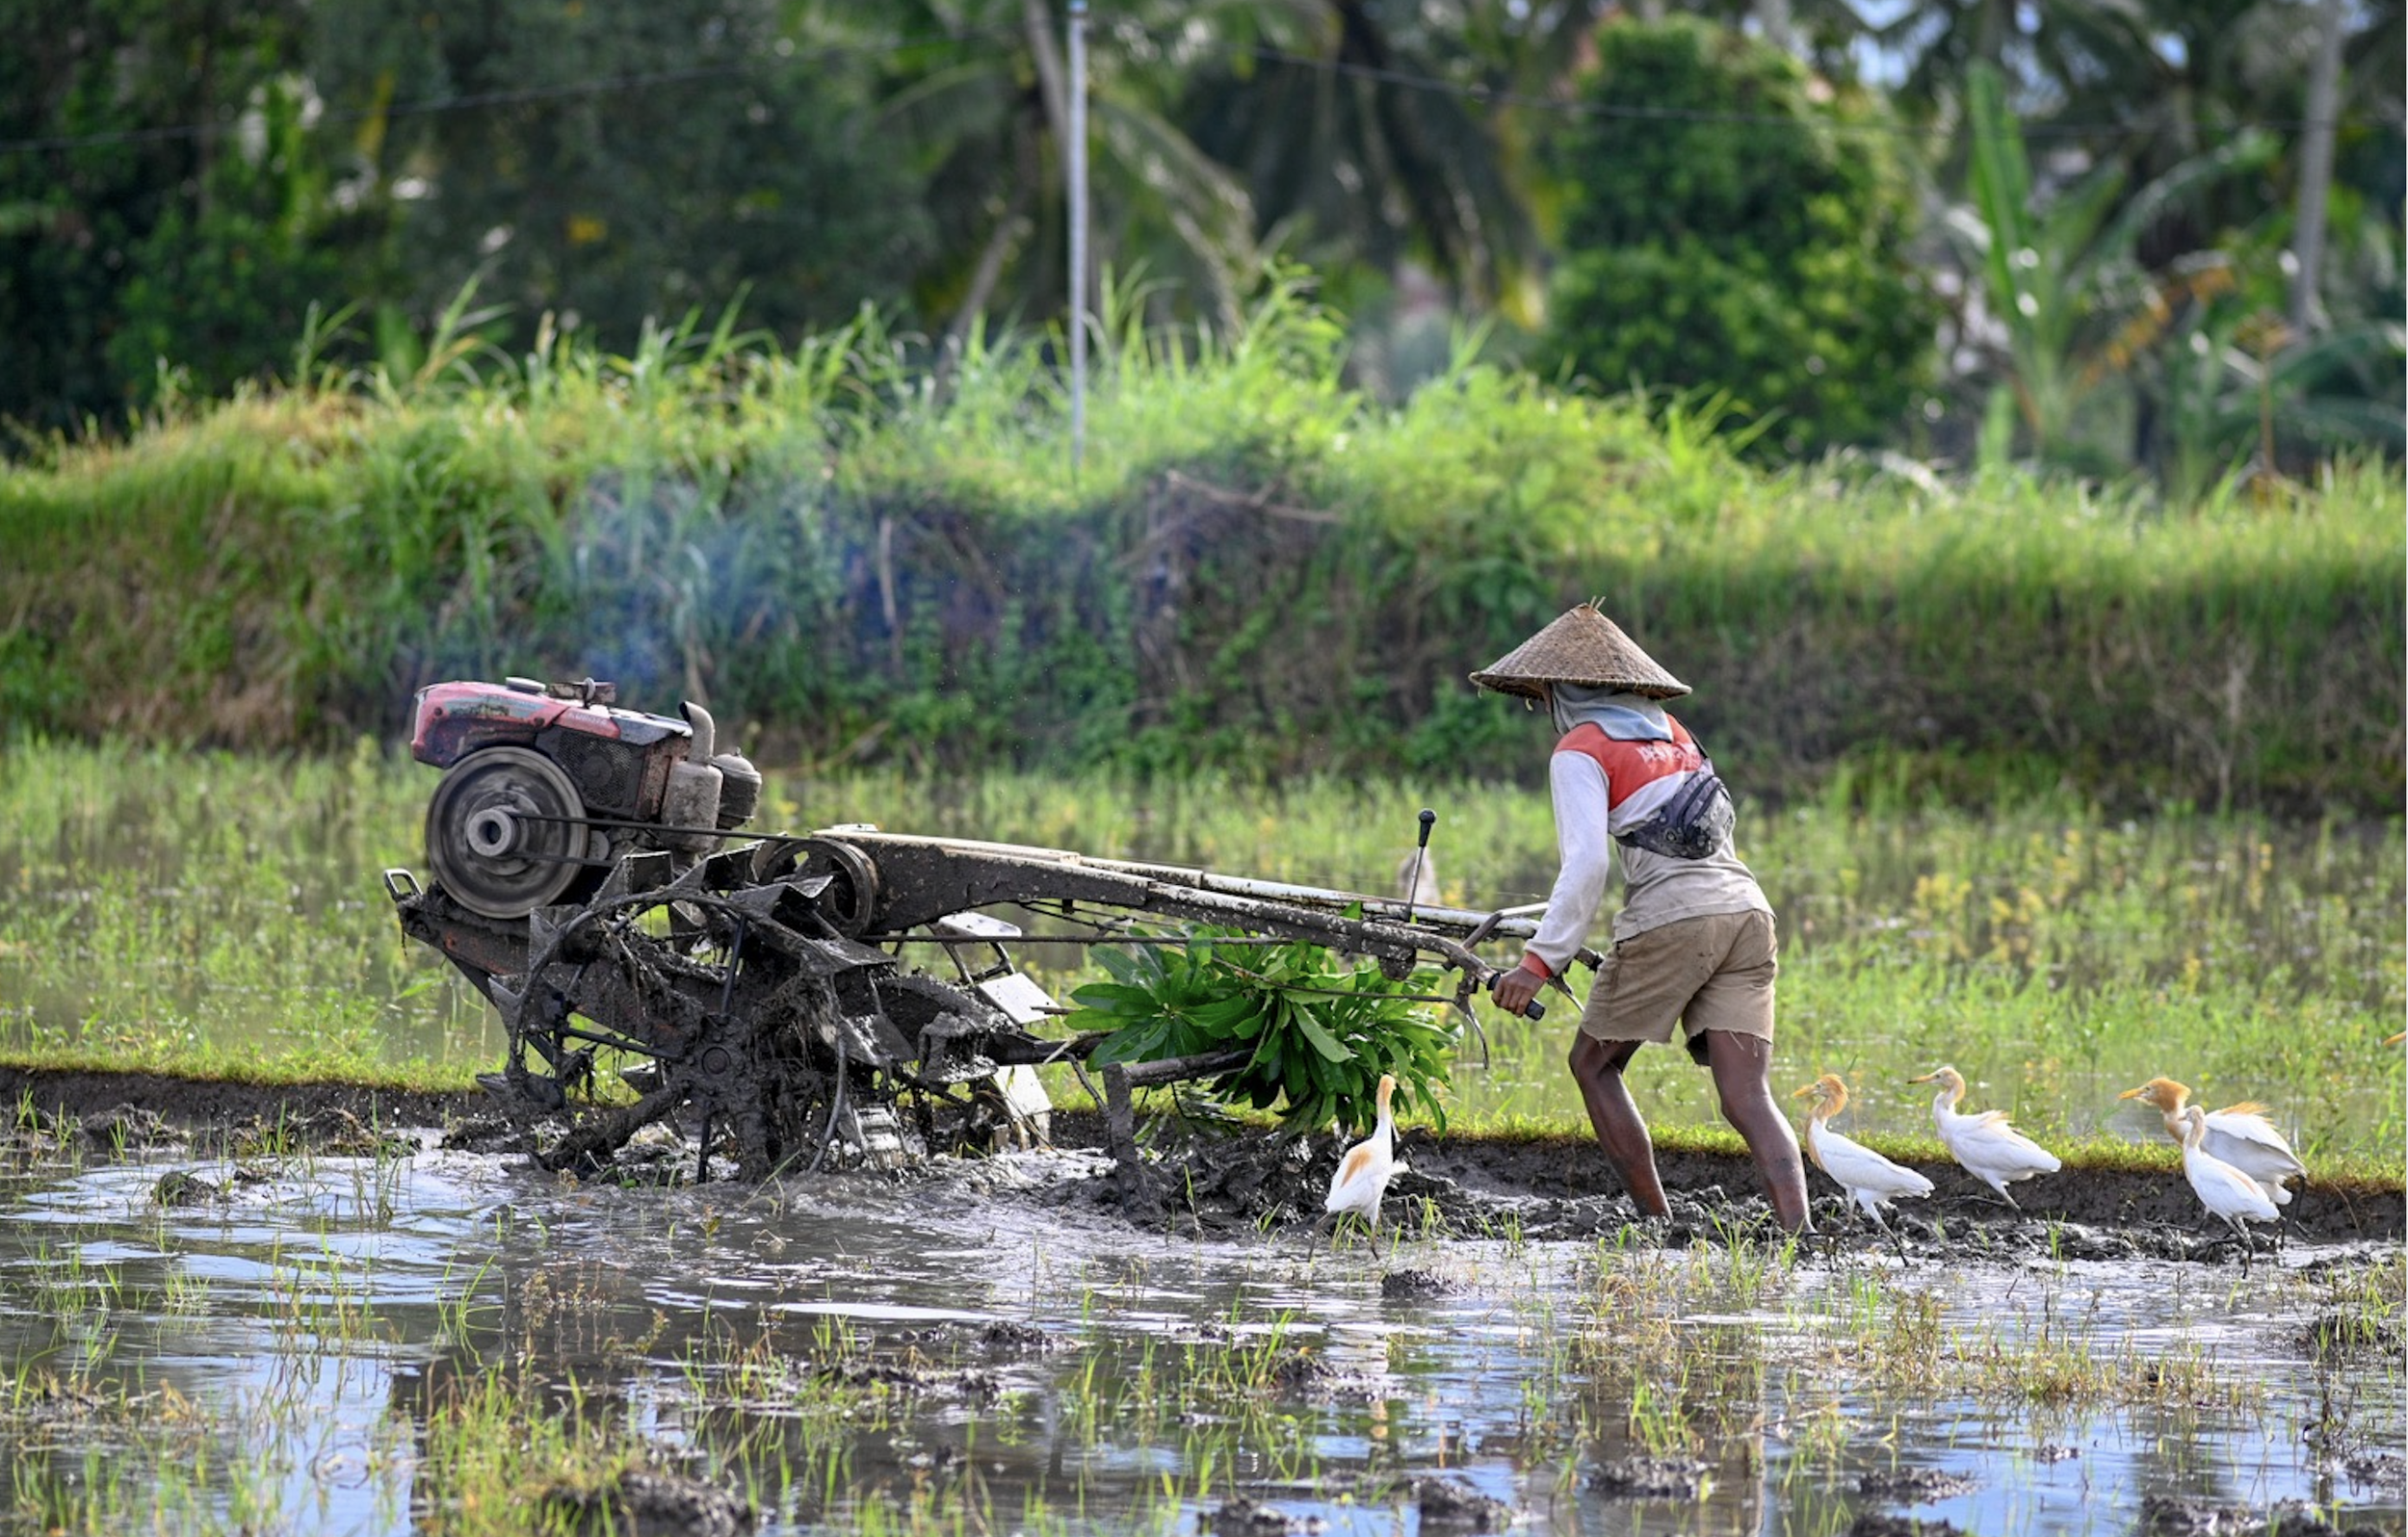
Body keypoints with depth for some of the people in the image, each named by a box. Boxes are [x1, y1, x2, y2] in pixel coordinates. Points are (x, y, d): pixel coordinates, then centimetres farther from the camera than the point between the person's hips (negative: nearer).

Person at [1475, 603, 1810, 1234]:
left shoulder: (1580, 751, 0)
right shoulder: (1669, 731, 22)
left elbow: (1587, 864, -12)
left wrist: (1539, 962, -14)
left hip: (1671, 920, -6)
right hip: (1746, 910, 6)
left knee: (1593, 1065, 14)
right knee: (1748, 1098, -2)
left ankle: (1660, 1225, 7)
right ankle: (1798, 1232, -21)